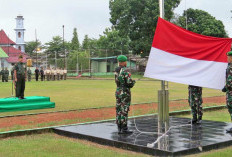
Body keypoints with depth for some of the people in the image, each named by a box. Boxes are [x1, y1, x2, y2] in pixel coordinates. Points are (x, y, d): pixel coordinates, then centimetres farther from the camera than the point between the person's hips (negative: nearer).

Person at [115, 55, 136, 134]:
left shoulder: (116, 70, 9)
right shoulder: (125, 71, -16)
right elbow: (129, 82, -21)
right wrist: (133, 82, 3)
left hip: (118, 92, 8)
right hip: (125, 93, -8)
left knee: (119, 110, 9)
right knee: (124, 111, -3)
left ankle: (119, 129, 13)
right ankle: (124, 129, 1)